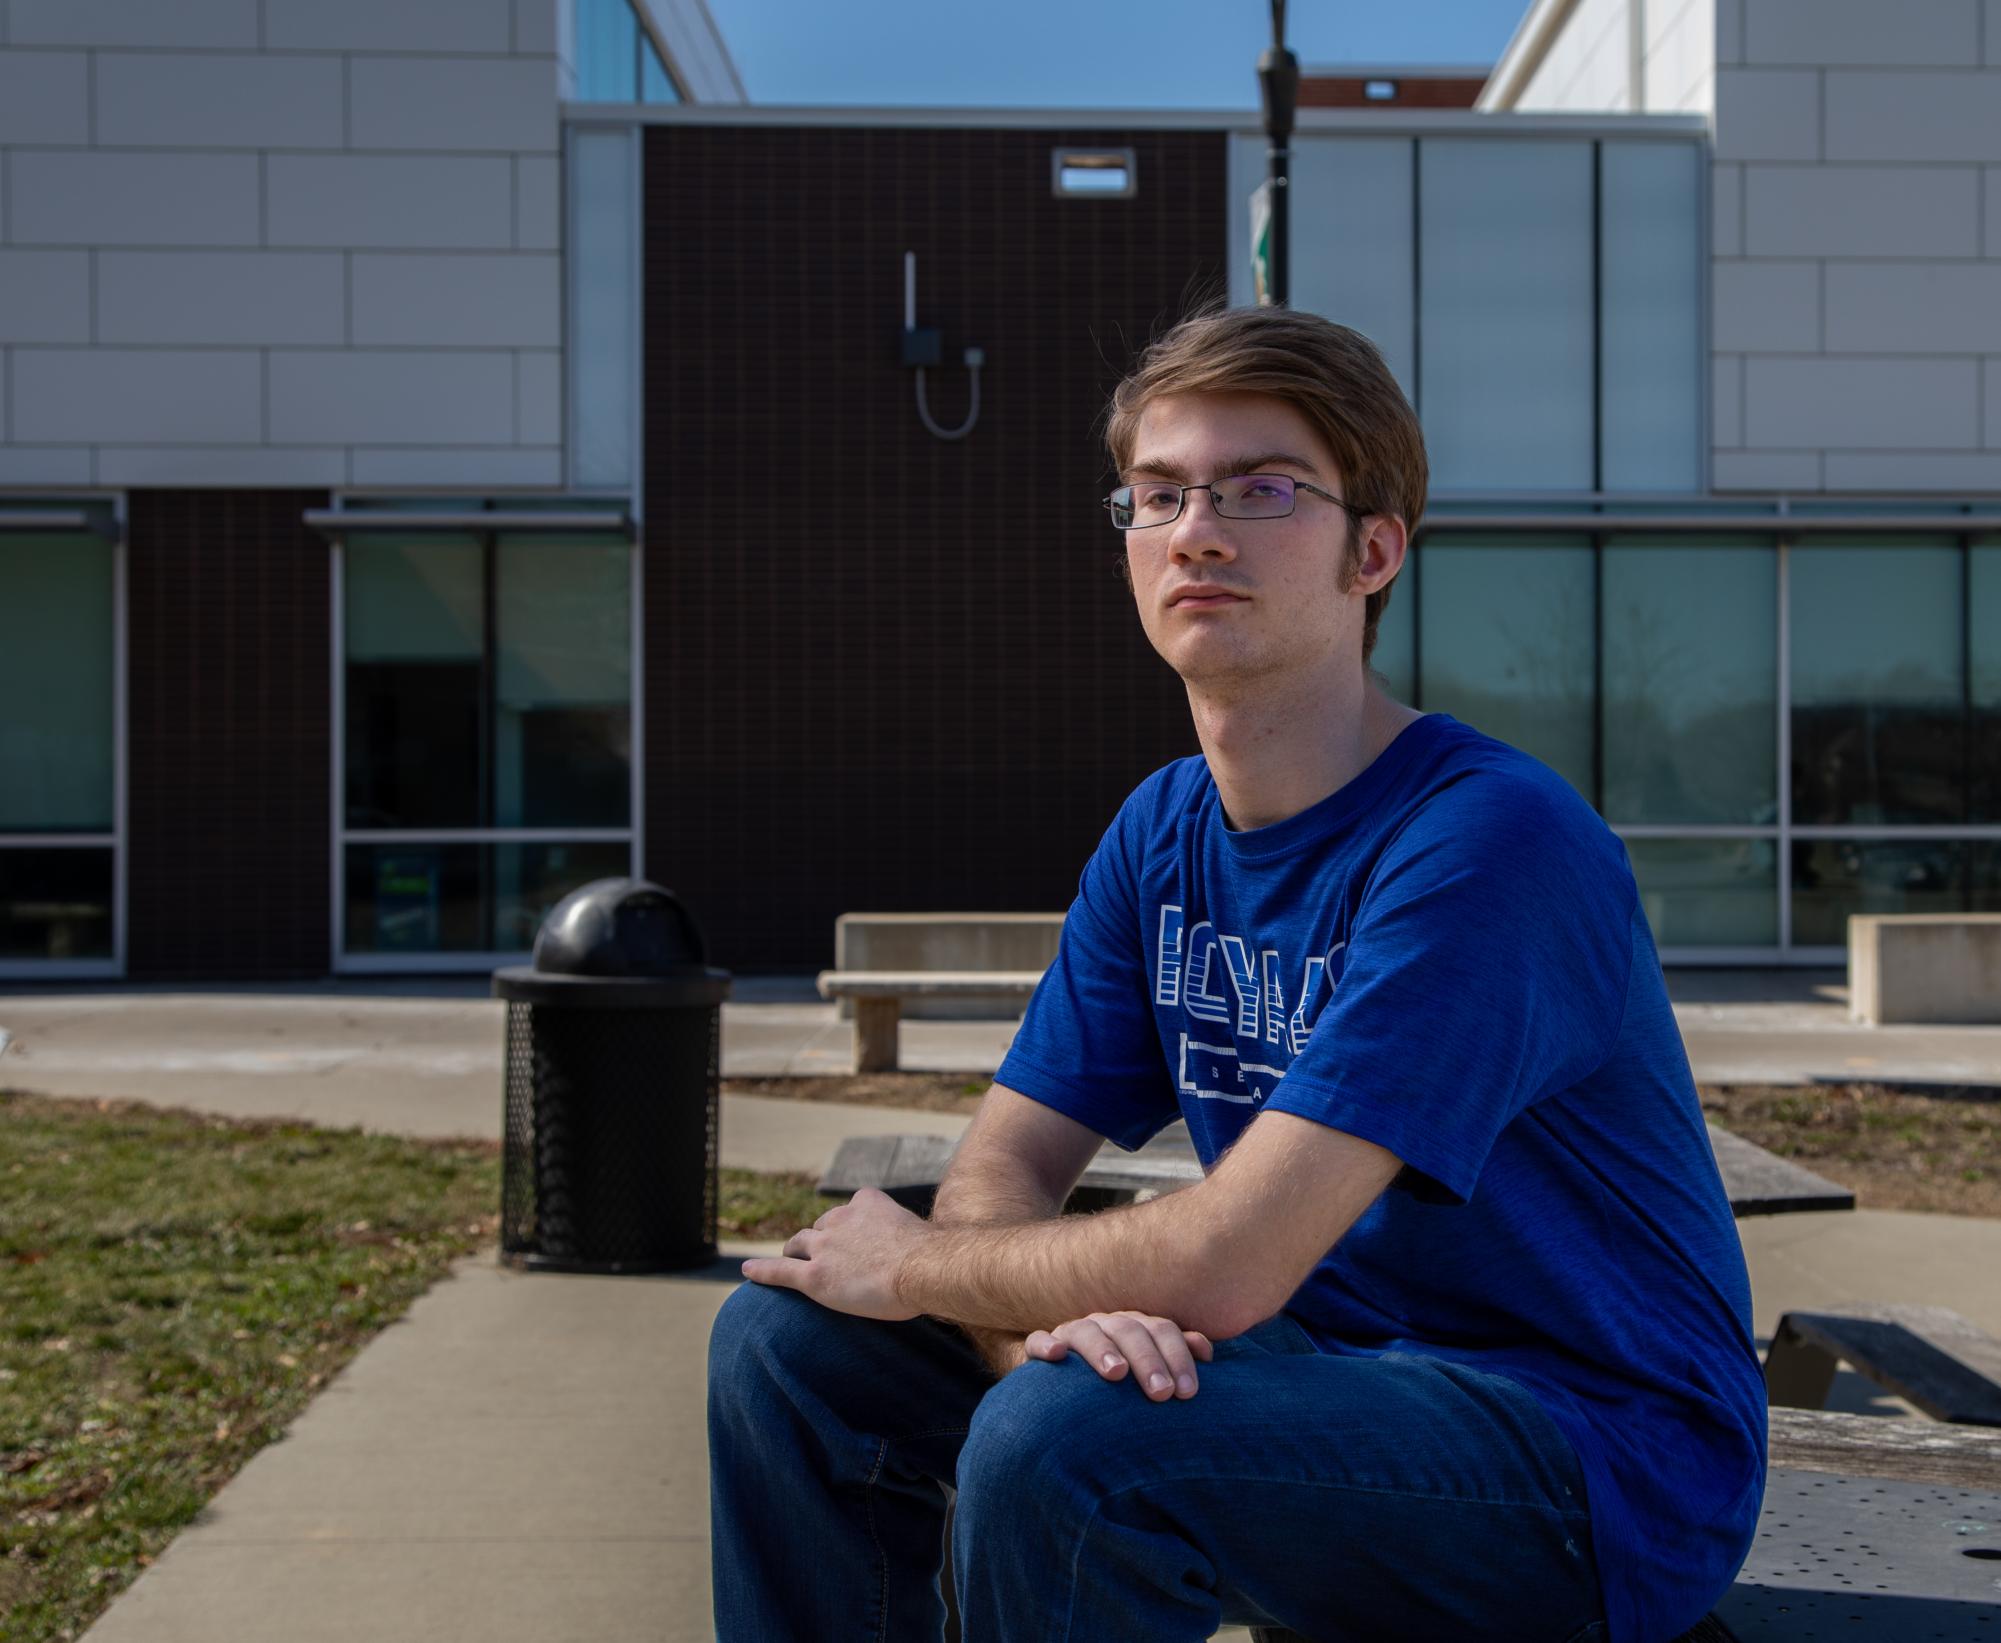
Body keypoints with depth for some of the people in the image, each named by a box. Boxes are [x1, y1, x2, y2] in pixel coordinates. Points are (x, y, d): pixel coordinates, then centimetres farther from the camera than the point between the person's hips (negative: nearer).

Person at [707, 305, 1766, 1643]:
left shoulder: (1490, 841, -23)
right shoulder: (1163, 833, 4)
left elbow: (1223, 1266, -28)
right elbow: (1003, 1167, 3)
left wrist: (916, 1266, -11)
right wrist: (1051, 1320, -22)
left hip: (1595, 1450, -7)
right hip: (1329, 1366, 8)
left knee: (1055, 1441, -32)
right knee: (794, 1343, 0)